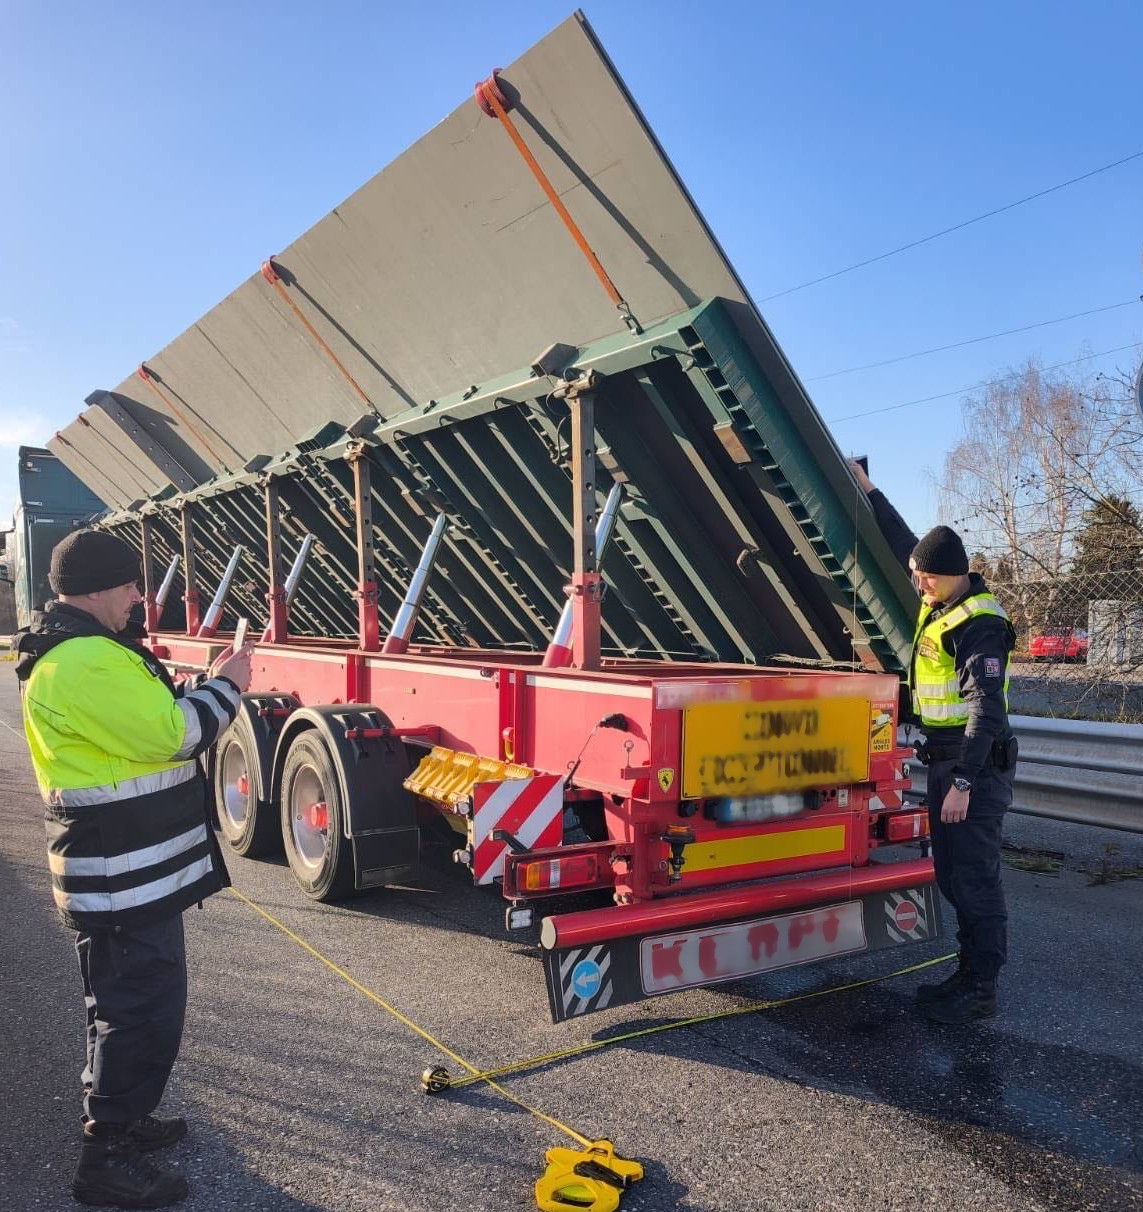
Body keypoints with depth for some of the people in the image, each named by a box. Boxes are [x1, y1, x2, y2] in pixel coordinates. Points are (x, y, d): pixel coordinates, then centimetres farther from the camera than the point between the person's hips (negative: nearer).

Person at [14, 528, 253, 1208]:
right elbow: (170, 733, -24)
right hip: (127, 879, -11)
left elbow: (140, 723, 18)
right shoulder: (85, 661, -23)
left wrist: (208, 689, 7)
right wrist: (226, 687, -9)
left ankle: (119, 1118, 39)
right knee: (141, 1011, 1)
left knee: (129, 1004, 23)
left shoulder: (76, 649, 13)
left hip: (128, 873, 11)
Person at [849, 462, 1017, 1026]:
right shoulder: (937, 601, 7)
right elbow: (902, 542, 23)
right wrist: (869, 491, 26)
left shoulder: (979, 625, -19)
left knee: (974, 876, -3)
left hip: (976, 764, -9)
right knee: (952, 874, 14)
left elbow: (986, 708, -23)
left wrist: (964, 782, -26)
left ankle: (980, 990, 7)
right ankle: (970, 973, 25)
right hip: (943, 758, 9)